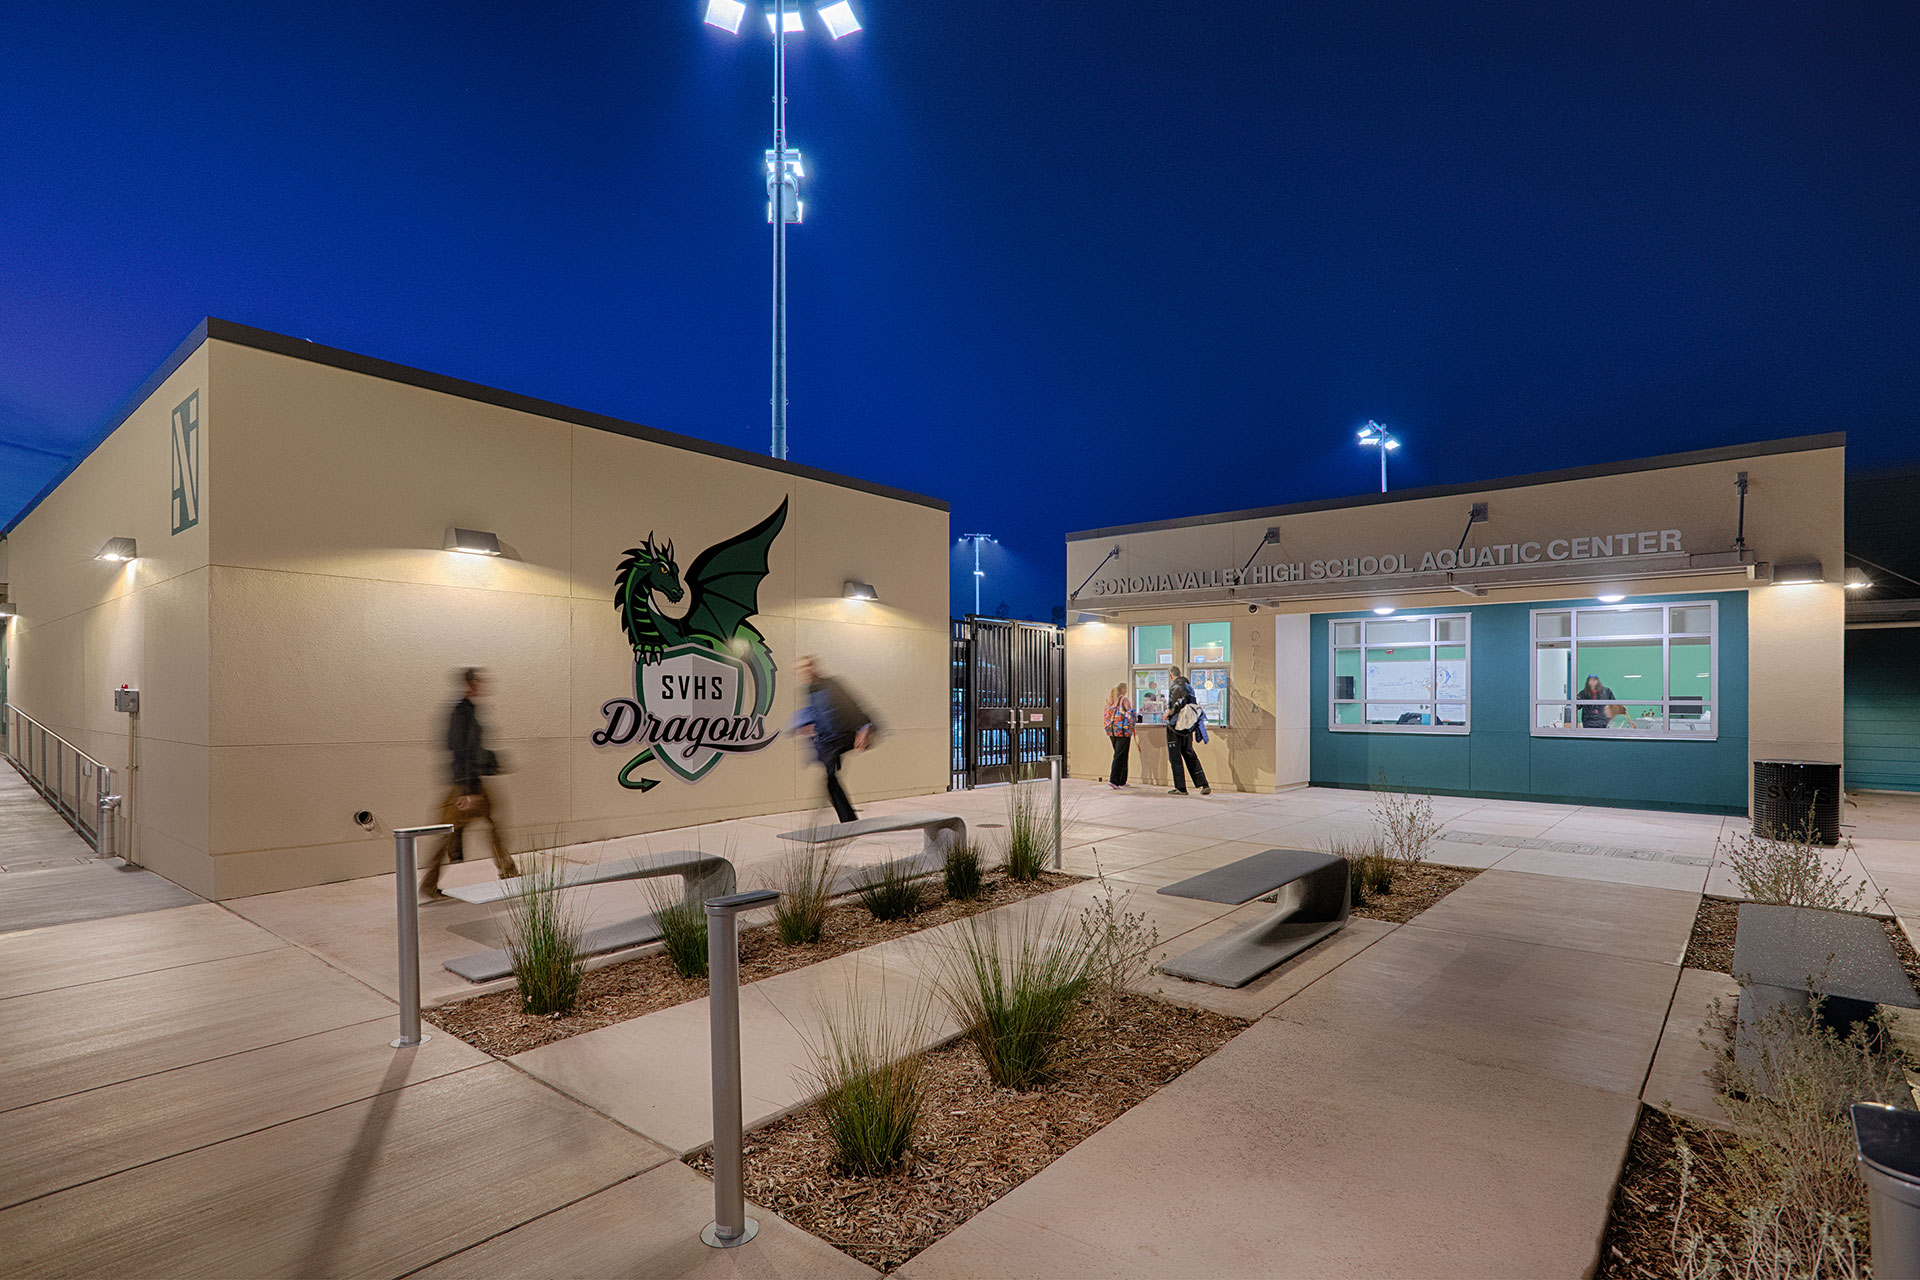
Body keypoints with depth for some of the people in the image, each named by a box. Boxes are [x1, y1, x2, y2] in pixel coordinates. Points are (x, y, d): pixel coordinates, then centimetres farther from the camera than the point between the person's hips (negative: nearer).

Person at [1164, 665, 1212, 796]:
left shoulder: (1175, 685, -9)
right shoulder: (1188, 685, 16)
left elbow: (1180, 696, -29)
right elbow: (1195, 704, 21)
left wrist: (1170, 711, -20)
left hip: (1175, 726, -8)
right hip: (1188, 726, 8)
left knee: (1175, 757, 0)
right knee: (1190, 755, 13)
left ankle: (1181, 788, 1)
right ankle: (1204, 785, 6)